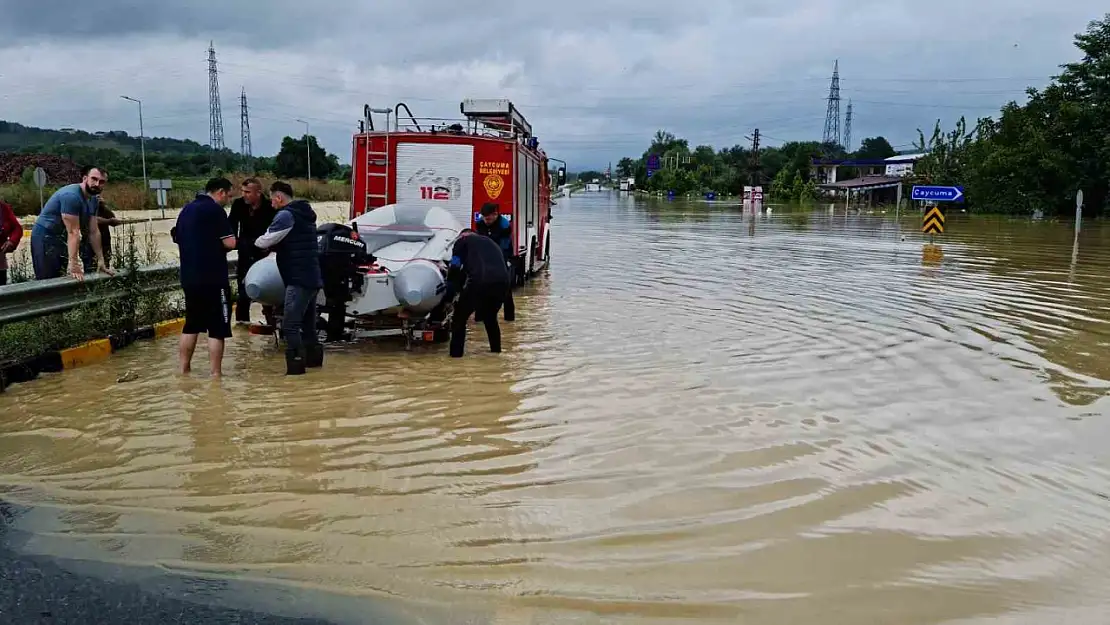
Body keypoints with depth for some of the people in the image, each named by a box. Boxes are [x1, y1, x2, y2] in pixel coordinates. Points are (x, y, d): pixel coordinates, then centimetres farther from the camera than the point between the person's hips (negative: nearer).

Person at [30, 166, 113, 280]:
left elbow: (94, 232, 4)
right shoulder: (71, 196, -24)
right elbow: (73, 232, -28)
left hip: (62, 238, 9)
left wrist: (101, 261, 0)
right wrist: (73, 265, -29)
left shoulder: (94, 200, 3)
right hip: (45, 238, -9)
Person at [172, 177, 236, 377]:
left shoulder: (186, 210, 14)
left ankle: (184, 369, 23)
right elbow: (230, 243, -15)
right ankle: (216, 374, -3)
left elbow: (179, 239, 23)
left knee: (192, 325, 18)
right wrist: (219, 245, 5)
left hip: (189, 277, 8)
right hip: (213, 278, -8)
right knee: (217, 328, -3)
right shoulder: (215, 210, -11)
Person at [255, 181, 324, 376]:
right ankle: (313, 357, 27)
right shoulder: (304, 213, 19)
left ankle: (295, 364, -12)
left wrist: (256, 242, 10)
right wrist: (274, 246, 10)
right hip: (312, 278, 10)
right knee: (308, 322, 18)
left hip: (299, 279, -10)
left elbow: (265, 241, -12)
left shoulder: (286, 215, -10)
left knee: (290, 325, -9)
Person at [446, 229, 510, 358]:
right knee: (490, 318, 31)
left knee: (459, 319, 12)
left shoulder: (462, 241, 20)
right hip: (502, 282, 6)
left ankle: (456, 354, 8)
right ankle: (496, 351, 35)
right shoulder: (490, 242, 37)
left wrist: (451, 288, 22)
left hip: (479, 282, -6)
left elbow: (455, 268, 10)